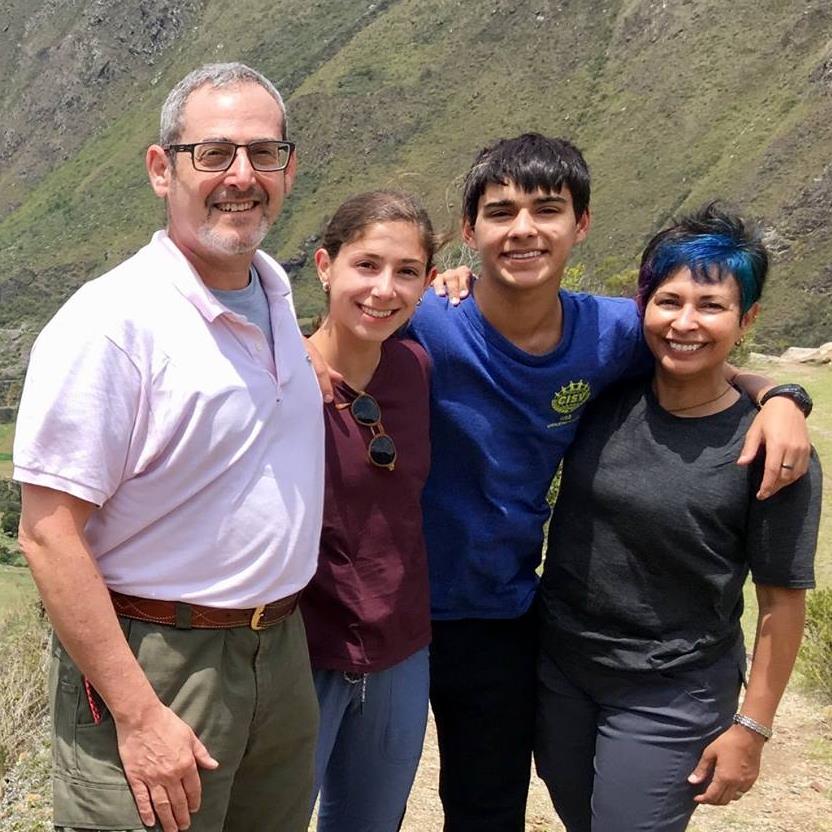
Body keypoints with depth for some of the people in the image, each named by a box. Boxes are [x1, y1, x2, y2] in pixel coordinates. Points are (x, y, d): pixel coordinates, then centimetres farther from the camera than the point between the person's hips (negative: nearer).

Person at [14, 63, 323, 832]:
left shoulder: (275, 291, 6)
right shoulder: (110, 321, -17)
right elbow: (48, 535, -18)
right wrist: (140, 715, -20)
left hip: (281, 652, 7)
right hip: (153, 663, -7)